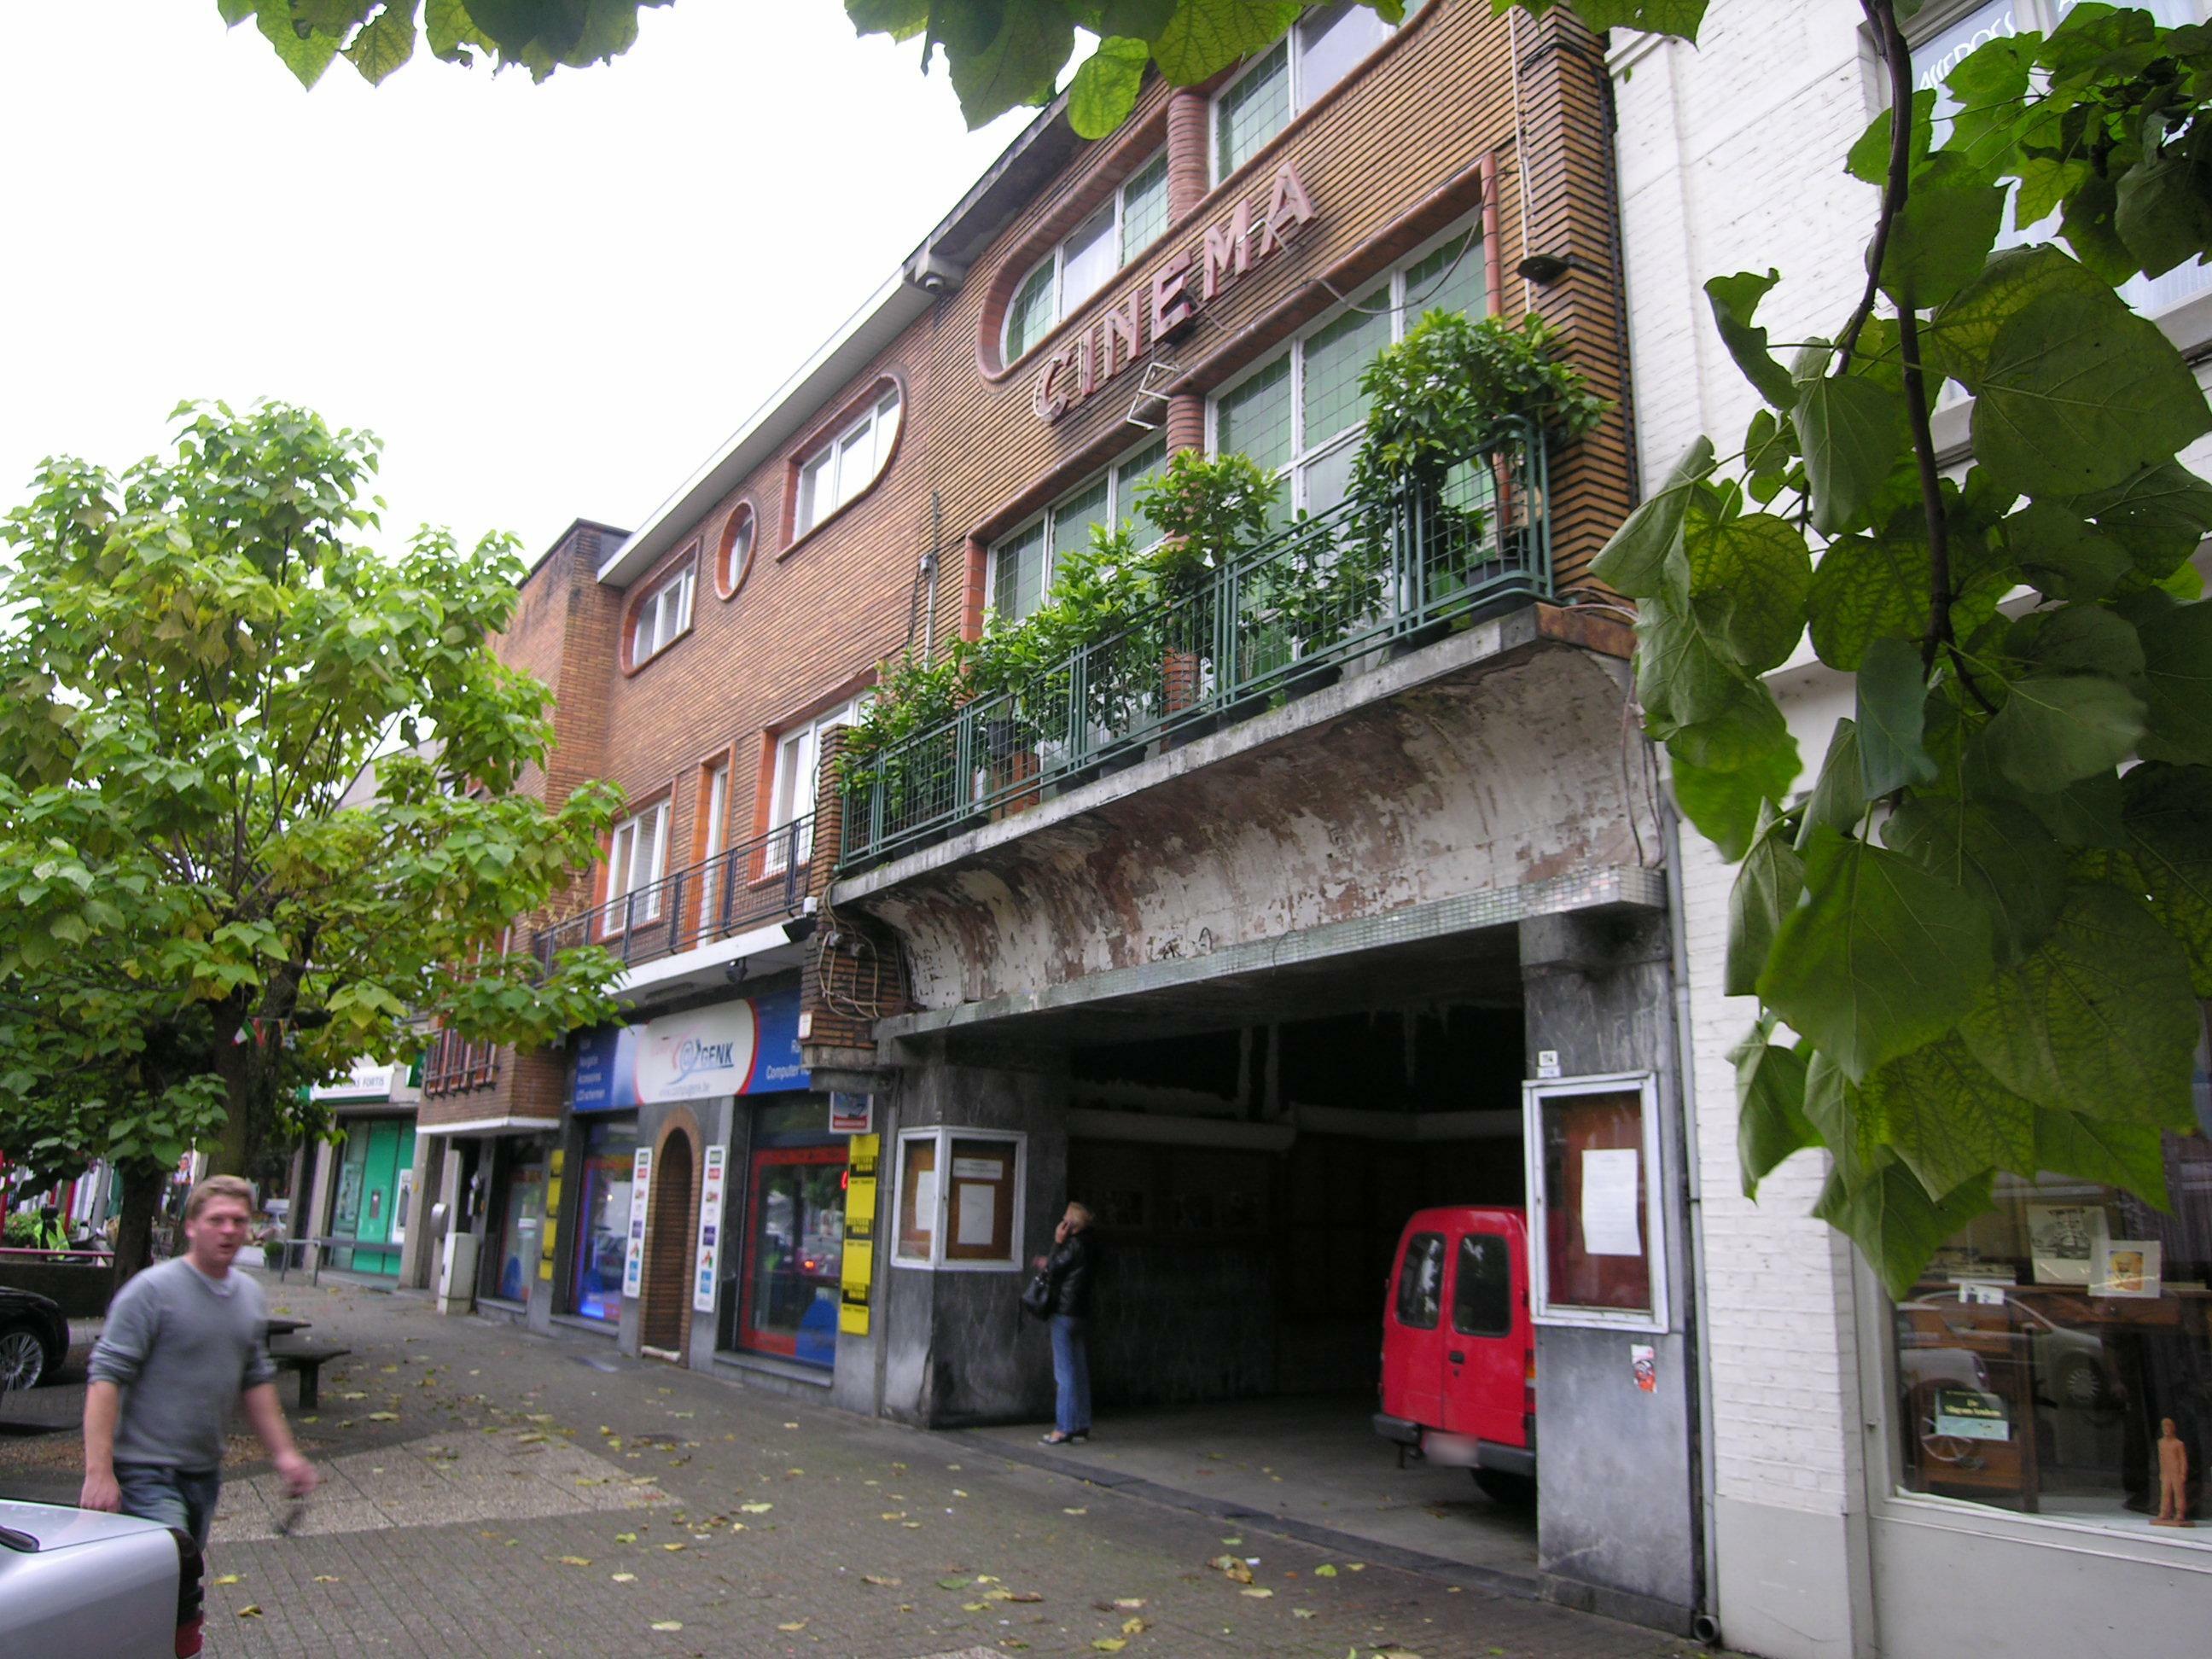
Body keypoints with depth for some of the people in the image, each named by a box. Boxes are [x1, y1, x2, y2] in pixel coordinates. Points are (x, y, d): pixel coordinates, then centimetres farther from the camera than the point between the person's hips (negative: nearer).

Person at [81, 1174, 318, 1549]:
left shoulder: (250, 1296, 10)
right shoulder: (152, 1290, -12)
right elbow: (106, 1377, -15)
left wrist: (284, 1453, 13)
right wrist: (99, 1472, -22)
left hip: (205, 1475, 7)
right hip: (148, 1475, -7)